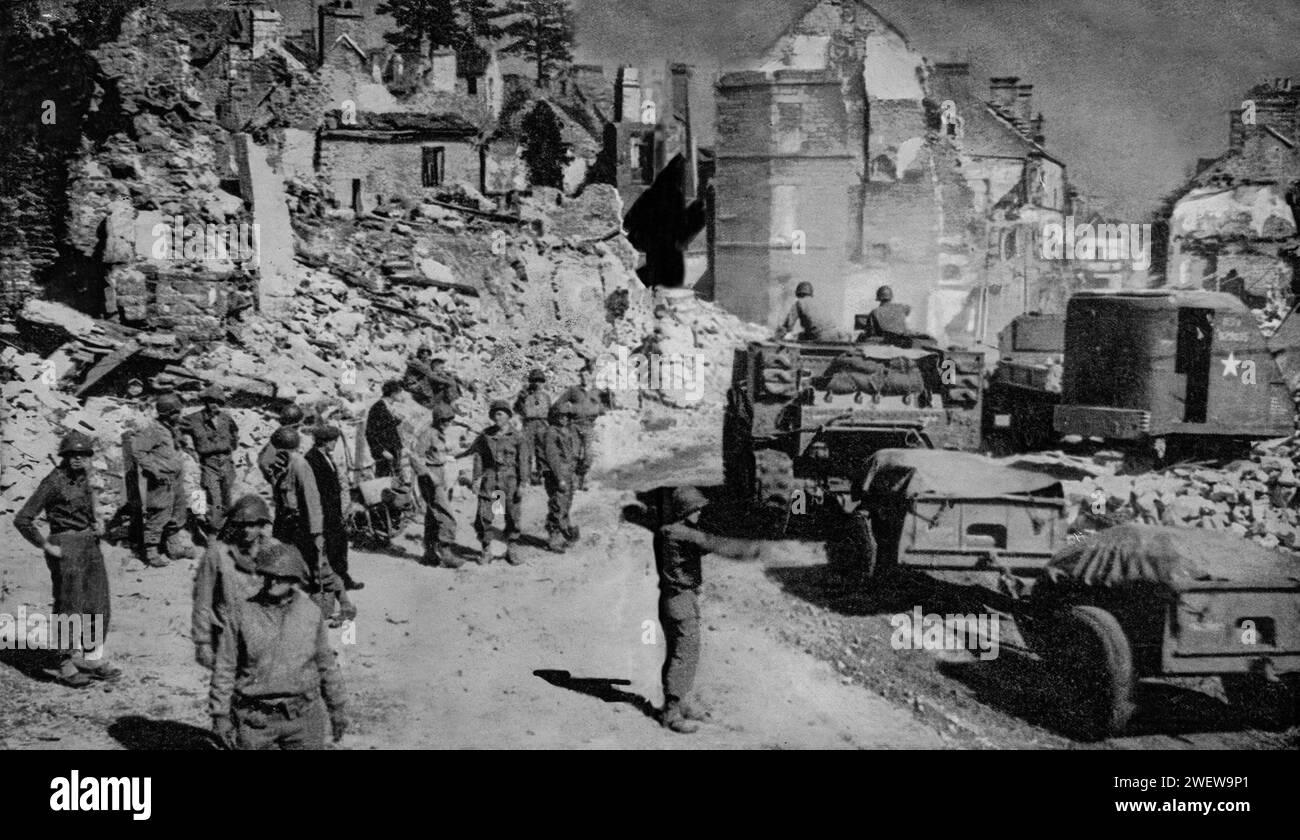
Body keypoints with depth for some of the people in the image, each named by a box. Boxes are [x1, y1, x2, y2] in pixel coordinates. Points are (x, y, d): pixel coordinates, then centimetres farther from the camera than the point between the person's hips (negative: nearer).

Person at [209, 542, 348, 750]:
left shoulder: (311, 613, 2)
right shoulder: (242, 613, -4)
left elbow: (326, 664, 12)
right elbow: (224, 669, 0)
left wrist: (338, 709, 15)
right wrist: (220, 715, -1)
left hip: (303, 718, 2)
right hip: (255, 718, -1)